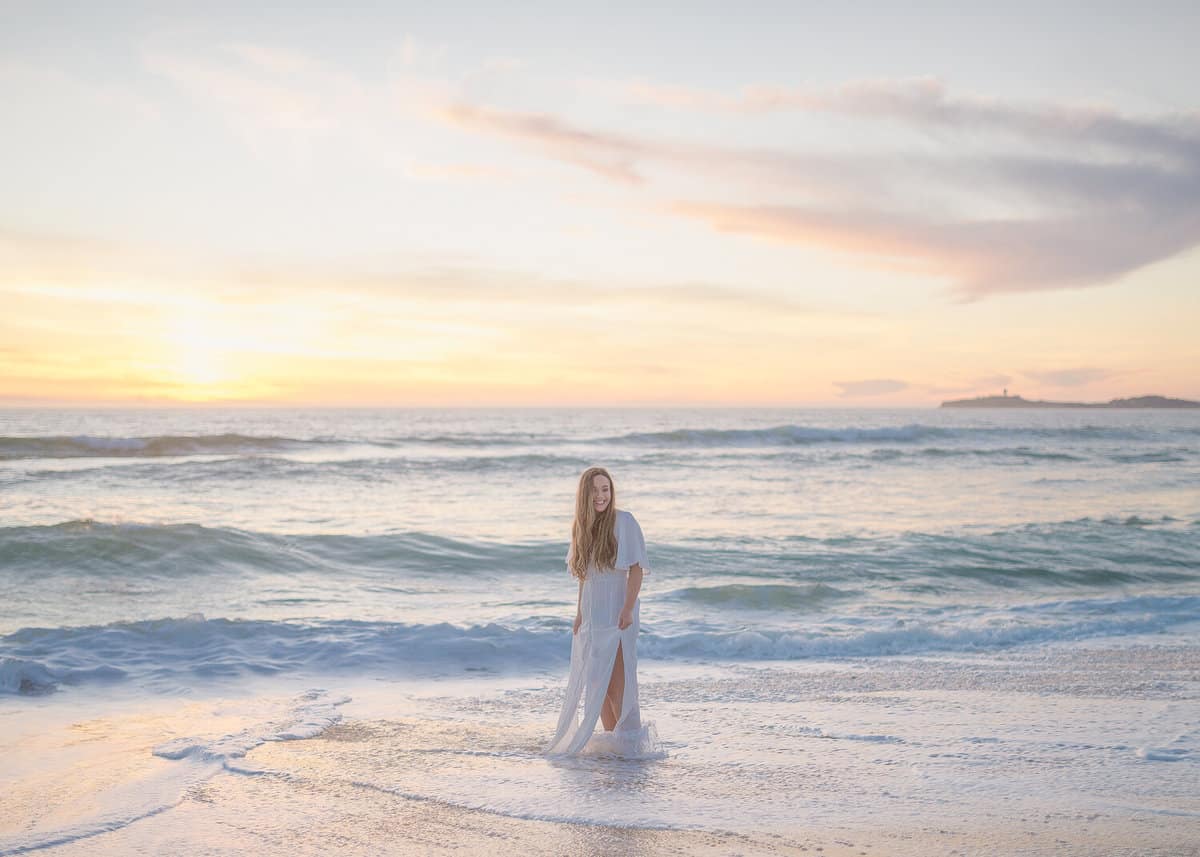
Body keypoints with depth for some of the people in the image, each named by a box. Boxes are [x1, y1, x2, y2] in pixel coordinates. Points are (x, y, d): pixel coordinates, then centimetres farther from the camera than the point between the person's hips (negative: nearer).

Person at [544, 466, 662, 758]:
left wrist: (628, 609, -20)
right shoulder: (582, 526, 9)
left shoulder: (623, 521, -10)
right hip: (591, 614, 7)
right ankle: (610, 738, 21)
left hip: (617, 612, -7)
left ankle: (631, 741, 4)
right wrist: (579, 613, 12)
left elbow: (636, 568, -13)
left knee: (618, 680, -6)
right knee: (596, 682, 11)